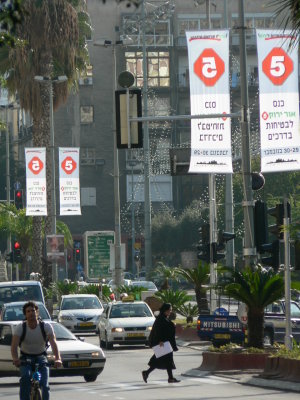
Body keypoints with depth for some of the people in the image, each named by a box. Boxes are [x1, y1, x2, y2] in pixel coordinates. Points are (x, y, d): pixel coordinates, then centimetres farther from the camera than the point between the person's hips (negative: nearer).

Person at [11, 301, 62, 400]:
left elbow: (53, 343, -25)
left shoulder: (46, 326, -14)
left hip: (41, 358, 0)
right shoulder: (20, 327, -14)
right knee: (25, 377, -31)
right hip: (25, 358, 0)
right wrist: (15, 358, -45)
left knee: (44, 386, -14)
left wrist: (57, 358, -43)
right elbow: (14, 345, -24)